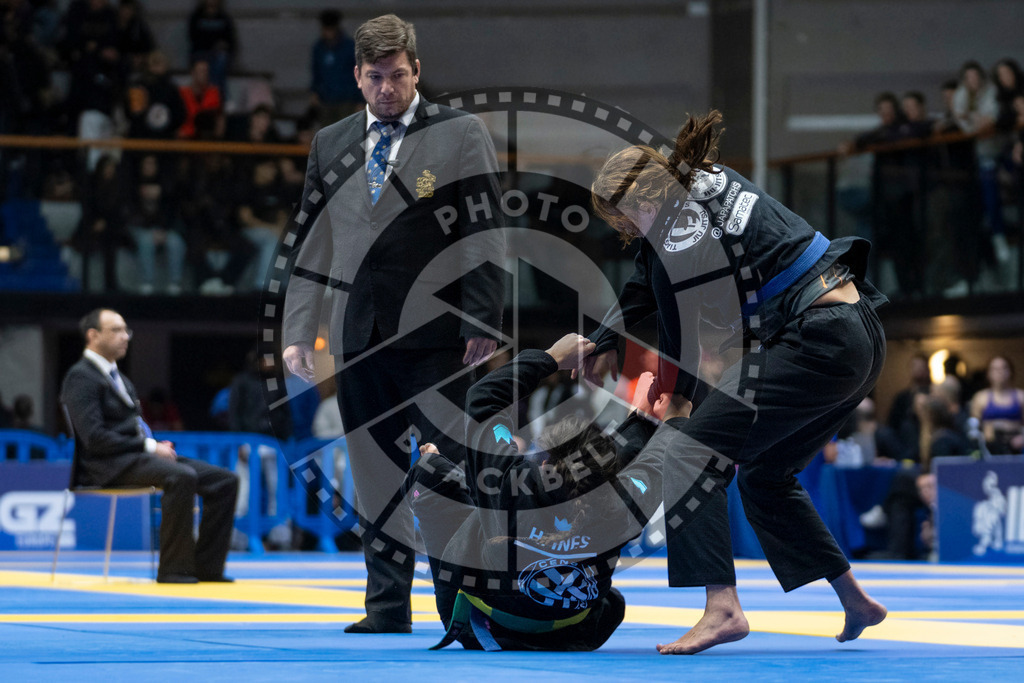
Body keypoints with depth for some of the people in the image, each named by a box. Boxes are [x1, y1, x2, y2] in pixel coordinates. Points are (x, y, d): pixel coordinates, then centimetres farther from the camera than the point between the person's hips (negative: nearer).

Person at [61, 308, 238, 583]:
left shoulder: (119, 378, 24)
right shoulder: (81, 377, -6)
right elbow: (94, 437, -17)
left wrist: (158, 446, 3)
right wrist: (149, 447, -16)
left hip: (137, 457, 9)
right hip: (108, 467, -9)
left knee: (225, 480, -5)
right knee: (182, 476, -35)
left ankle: (206, 567, -6)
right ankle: (174, 569, -30)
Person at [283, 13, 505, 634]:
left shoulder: (461, 134, 2)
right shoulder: (330, 145, 14)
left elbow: (486, 237, -3)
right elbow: (311, 245, 16)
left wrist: (482, 323, -10)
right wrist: (299, 331, 10)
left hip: (436, 335, -4)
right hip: (359, 338, 4)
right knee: (376, 476, 6)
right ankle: (388, 611, 13)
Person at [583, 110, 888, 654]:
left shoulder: (682, 241, -13)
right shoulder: (707, 182, 14)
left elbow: (680, 359, -3)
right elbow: (648, 284, 30)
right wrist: (605, 341, 33)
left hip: (816, 341, -10)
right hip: (862, 338, 10)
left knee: (693, 453, -13)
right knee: (763, 474, 23)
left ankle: (722, 607, -23)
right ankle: (856, 602, 29)